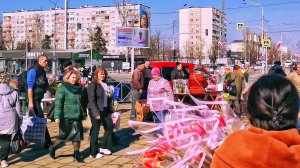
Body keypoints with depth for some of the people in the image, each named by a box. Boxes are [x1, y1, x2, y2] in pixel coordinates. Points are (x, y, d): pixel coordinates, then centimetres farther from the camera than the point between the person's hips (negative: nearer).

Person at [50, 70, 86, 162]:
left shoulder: (79, 88, 11)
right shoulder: (62, 89, -9)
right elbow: (58, 104, -16)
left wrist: (82, 113, 23)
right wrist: (57, 117, -24)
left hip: (77, 117, 6)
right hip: (66, 117, -6)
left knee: (77, 135, 4)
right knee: (64, 135, 6)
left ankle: (77, 154, 15)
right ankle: (53, 148, 30)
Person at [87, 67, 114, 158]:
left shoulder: (105, 84, 10)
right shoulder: (93, 85, -10)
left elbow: (109, 97, 12)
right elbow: (92, 100, -16)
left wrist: (110, 109, 6)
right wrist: (96, 113, -22)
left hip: (105, 110, 7)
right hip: (96, 111, -7)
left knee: (110, 127, 10)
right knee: (95, 131, 1)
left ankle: (103, 147, 26)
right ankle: (93, 152, 12)